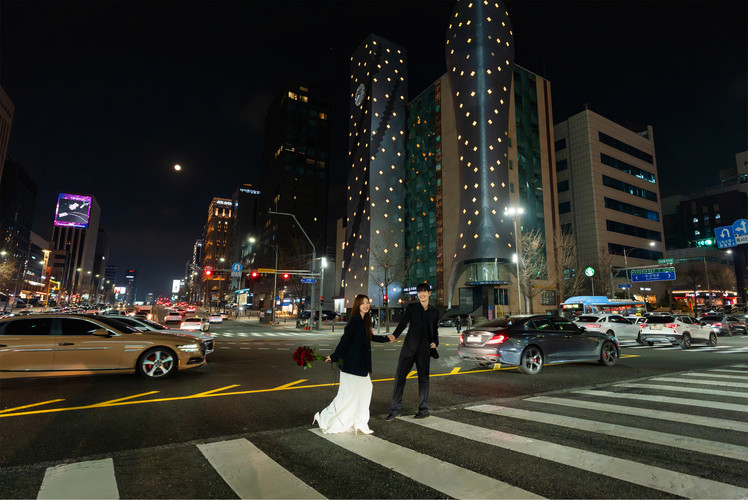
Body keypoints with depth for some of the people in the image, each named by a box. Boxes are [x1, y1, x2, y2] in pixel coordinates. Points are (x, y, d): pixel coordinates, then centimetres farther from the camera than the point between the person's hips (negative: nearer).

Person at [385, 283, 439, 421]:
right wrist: (394, 335, -21)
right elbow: (403, 323, -4)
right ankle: (395, 409, 10)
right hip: (409, 347, -1)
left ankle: (424, 409, 23)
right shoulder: (411, 307, 4)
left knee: (423, 378, 8)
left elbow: (435, 330, 19)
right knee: (400, 376, 0)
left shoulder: (434, 311, 10)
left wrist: (435, 342, 0)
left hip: (424, 350, 1)